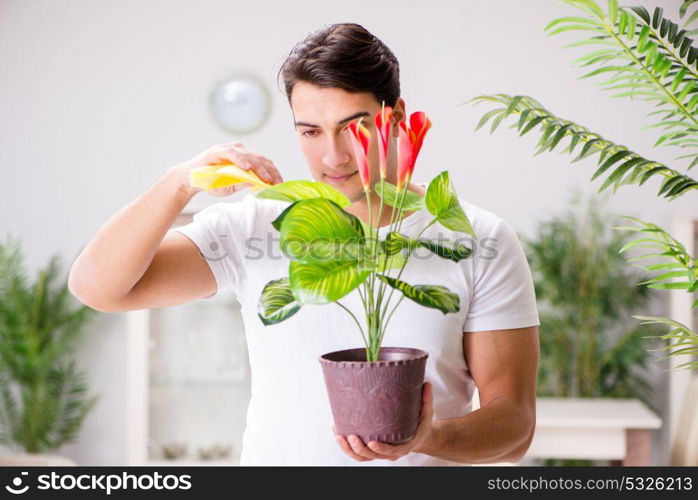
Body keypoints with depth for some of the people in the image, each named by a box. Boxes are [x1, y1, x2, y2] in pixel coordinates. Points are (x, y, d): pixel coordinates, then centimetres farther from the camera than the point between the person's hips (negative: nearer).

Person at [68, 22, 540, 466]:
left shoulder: (481, 243, -2)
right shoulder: (253, 228, 2)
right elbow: (95, 285, -4)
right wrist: (181, 182, -17)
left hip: (424, 460, -1)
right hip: (273, 460, 1)